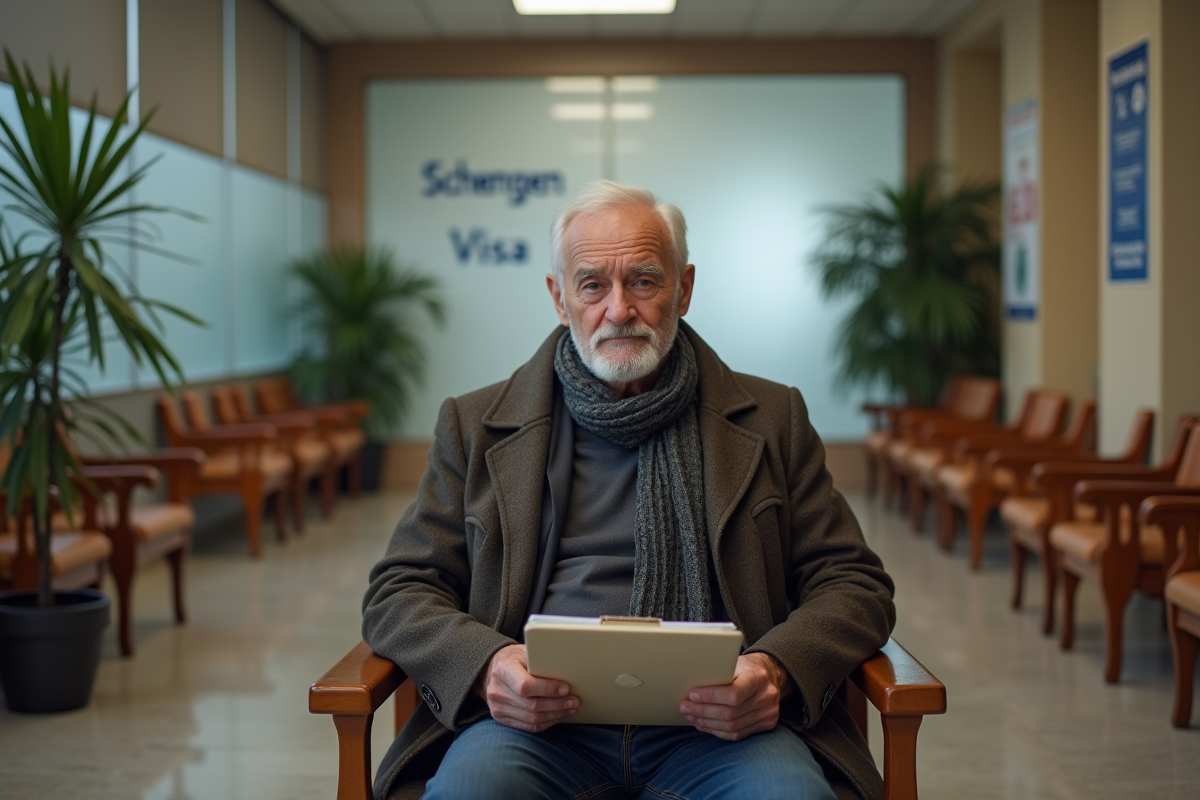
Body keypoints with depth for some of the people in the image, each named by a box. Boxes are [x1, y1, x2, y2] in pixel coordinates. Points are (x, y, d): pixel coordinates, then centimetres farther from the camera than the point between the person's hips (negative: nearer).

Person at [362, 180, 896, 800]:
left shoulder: (771, 419, 14)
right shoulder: (476, 426, 14)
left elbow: (852, 585, 12)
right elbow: (399, 593, 11)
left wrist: (777, 671, -11)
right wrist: (488, 664, -12)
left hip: (717, 723, 0)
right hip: (540, 721, 0)